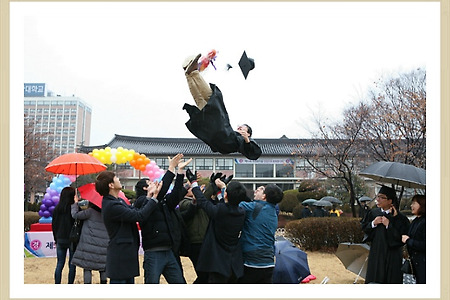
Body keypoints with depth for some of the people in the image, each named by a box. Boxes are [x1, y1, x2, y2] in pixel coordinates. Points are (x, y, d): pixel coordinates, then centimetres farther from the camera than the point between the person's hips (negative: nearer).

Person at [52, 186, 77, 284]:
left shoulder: (57, 209, 3)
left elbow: (54, 225, 10)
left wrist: (56, 239, 17)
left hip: (60, 239, 4)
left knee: (59, 264, 11)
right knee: (72, 265, 5)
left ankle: (57, 283, 12)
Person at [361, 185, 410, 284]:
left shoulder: (399, 217, -12)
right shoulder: (373, 213, 2)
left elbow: (402, 237, -16)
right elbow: (363, 227, 10)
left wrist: (389, 225, -20)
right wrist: (373, 223, -9)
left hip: (391, 255, -4)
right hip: (375, 252, 4)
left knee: (391, 279, 3)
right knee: (374, 279, 9)